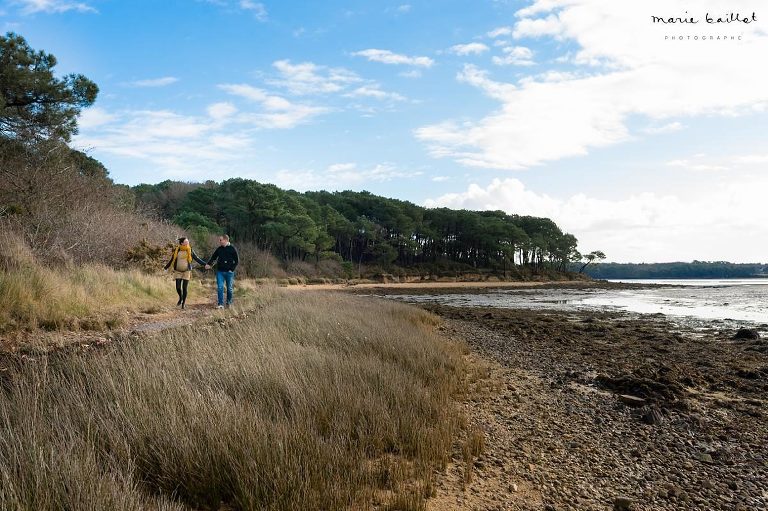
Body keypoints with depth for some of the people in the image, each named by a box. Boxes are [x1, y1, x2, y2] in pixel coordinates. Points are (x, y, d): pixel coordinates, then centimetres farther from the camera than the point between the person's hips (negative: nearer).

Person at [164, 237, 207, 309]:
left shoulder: (190, 250, 1)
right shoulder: (176, 250, 2)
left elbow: (197, 259, 4)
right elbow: (172, 260, 13)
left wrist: (205, 264, -3)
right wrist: (166, 267, 18)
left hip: (186, 271, -1)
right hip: (178, 271, 1)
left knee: (184, 288, -3)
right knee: (178, 287, -4)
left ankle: (183, 302, 11)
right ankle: (180, 298, 26)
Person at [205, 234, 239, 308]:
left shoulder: (232, 249, -5)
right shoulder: (219, 249, 5)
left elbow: (236, 261, -1)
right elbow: (213, 257, 12)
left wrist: (232, 269, -8)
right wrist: (209, 264, -4)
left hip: (229, 272, -3)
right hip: (220, 272, 3)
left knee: (229, 288, 8)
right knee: (220, 287, -5)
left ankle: (229, 303, 26)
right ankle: (221, 304, -3)